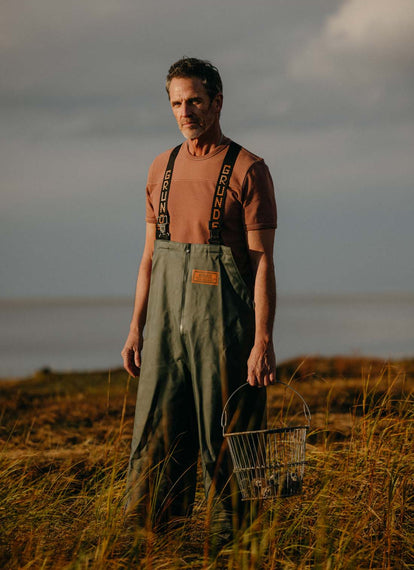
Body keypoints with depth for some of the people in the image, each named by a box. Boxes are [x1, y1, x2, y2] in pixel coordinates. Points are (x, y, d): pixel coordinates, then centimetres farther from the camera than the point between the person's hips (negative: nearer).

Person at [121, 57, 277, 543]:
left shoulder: (248, 170, -5)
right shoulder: (162, 168, 13)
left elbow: (262, 261, -8)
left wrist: (264, 340, -15)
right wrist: (136, 329, 11)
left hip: (224, 315, -5)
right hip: (166, 313, 5)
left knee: (226, 435, -2)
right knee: (157, 432, 2)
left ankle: (228, 531, 6)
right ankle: (153, 529, 7)